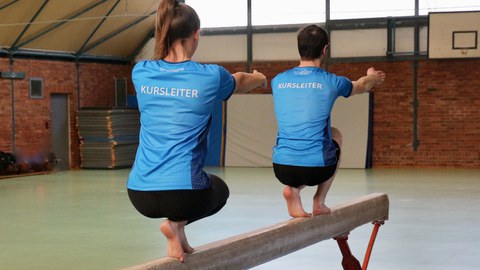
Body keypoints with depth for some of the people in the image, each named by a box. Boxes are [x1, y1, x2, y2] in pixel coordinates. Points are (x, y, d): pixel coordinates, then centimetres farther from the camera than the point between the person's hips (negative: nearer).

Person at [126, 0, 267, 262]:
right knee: (219, 189, 32)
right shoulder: (211, 76, -6)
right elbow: (240, 82, 19)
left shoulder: (141, 72, 2)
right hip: (184, 193, -5)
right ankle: (177, 222, 5)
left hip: (139, 194, 5)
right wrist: (260, 78, 45)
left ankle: (175, 223, 14)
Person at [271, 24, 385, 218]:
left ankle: (293, 188, 7)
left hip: (281, 168, 3)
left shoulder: (278, 81, 6)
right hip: (317, 169, -3)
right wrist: (373, 77, 48)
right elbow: (362, 86, 22)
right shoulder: (331, 82, -2)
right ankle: (319, 201, 22)